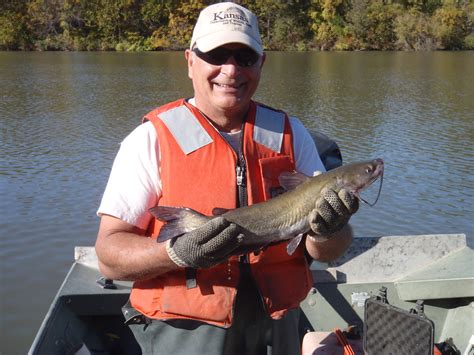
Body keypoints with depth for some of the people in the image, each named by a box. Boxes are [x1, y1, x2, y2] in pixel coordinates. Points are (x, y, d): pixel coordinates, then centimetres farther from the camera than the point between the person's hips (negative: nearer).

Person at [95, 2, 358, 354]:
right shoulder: (151, 139, -9)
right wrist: (178, 253, -30)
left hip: (277, 326, 4)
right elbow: (110, 254, -13)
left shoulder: (291, 134, 1)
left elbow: (326, 251, 1)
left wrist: (327, 233, -22)